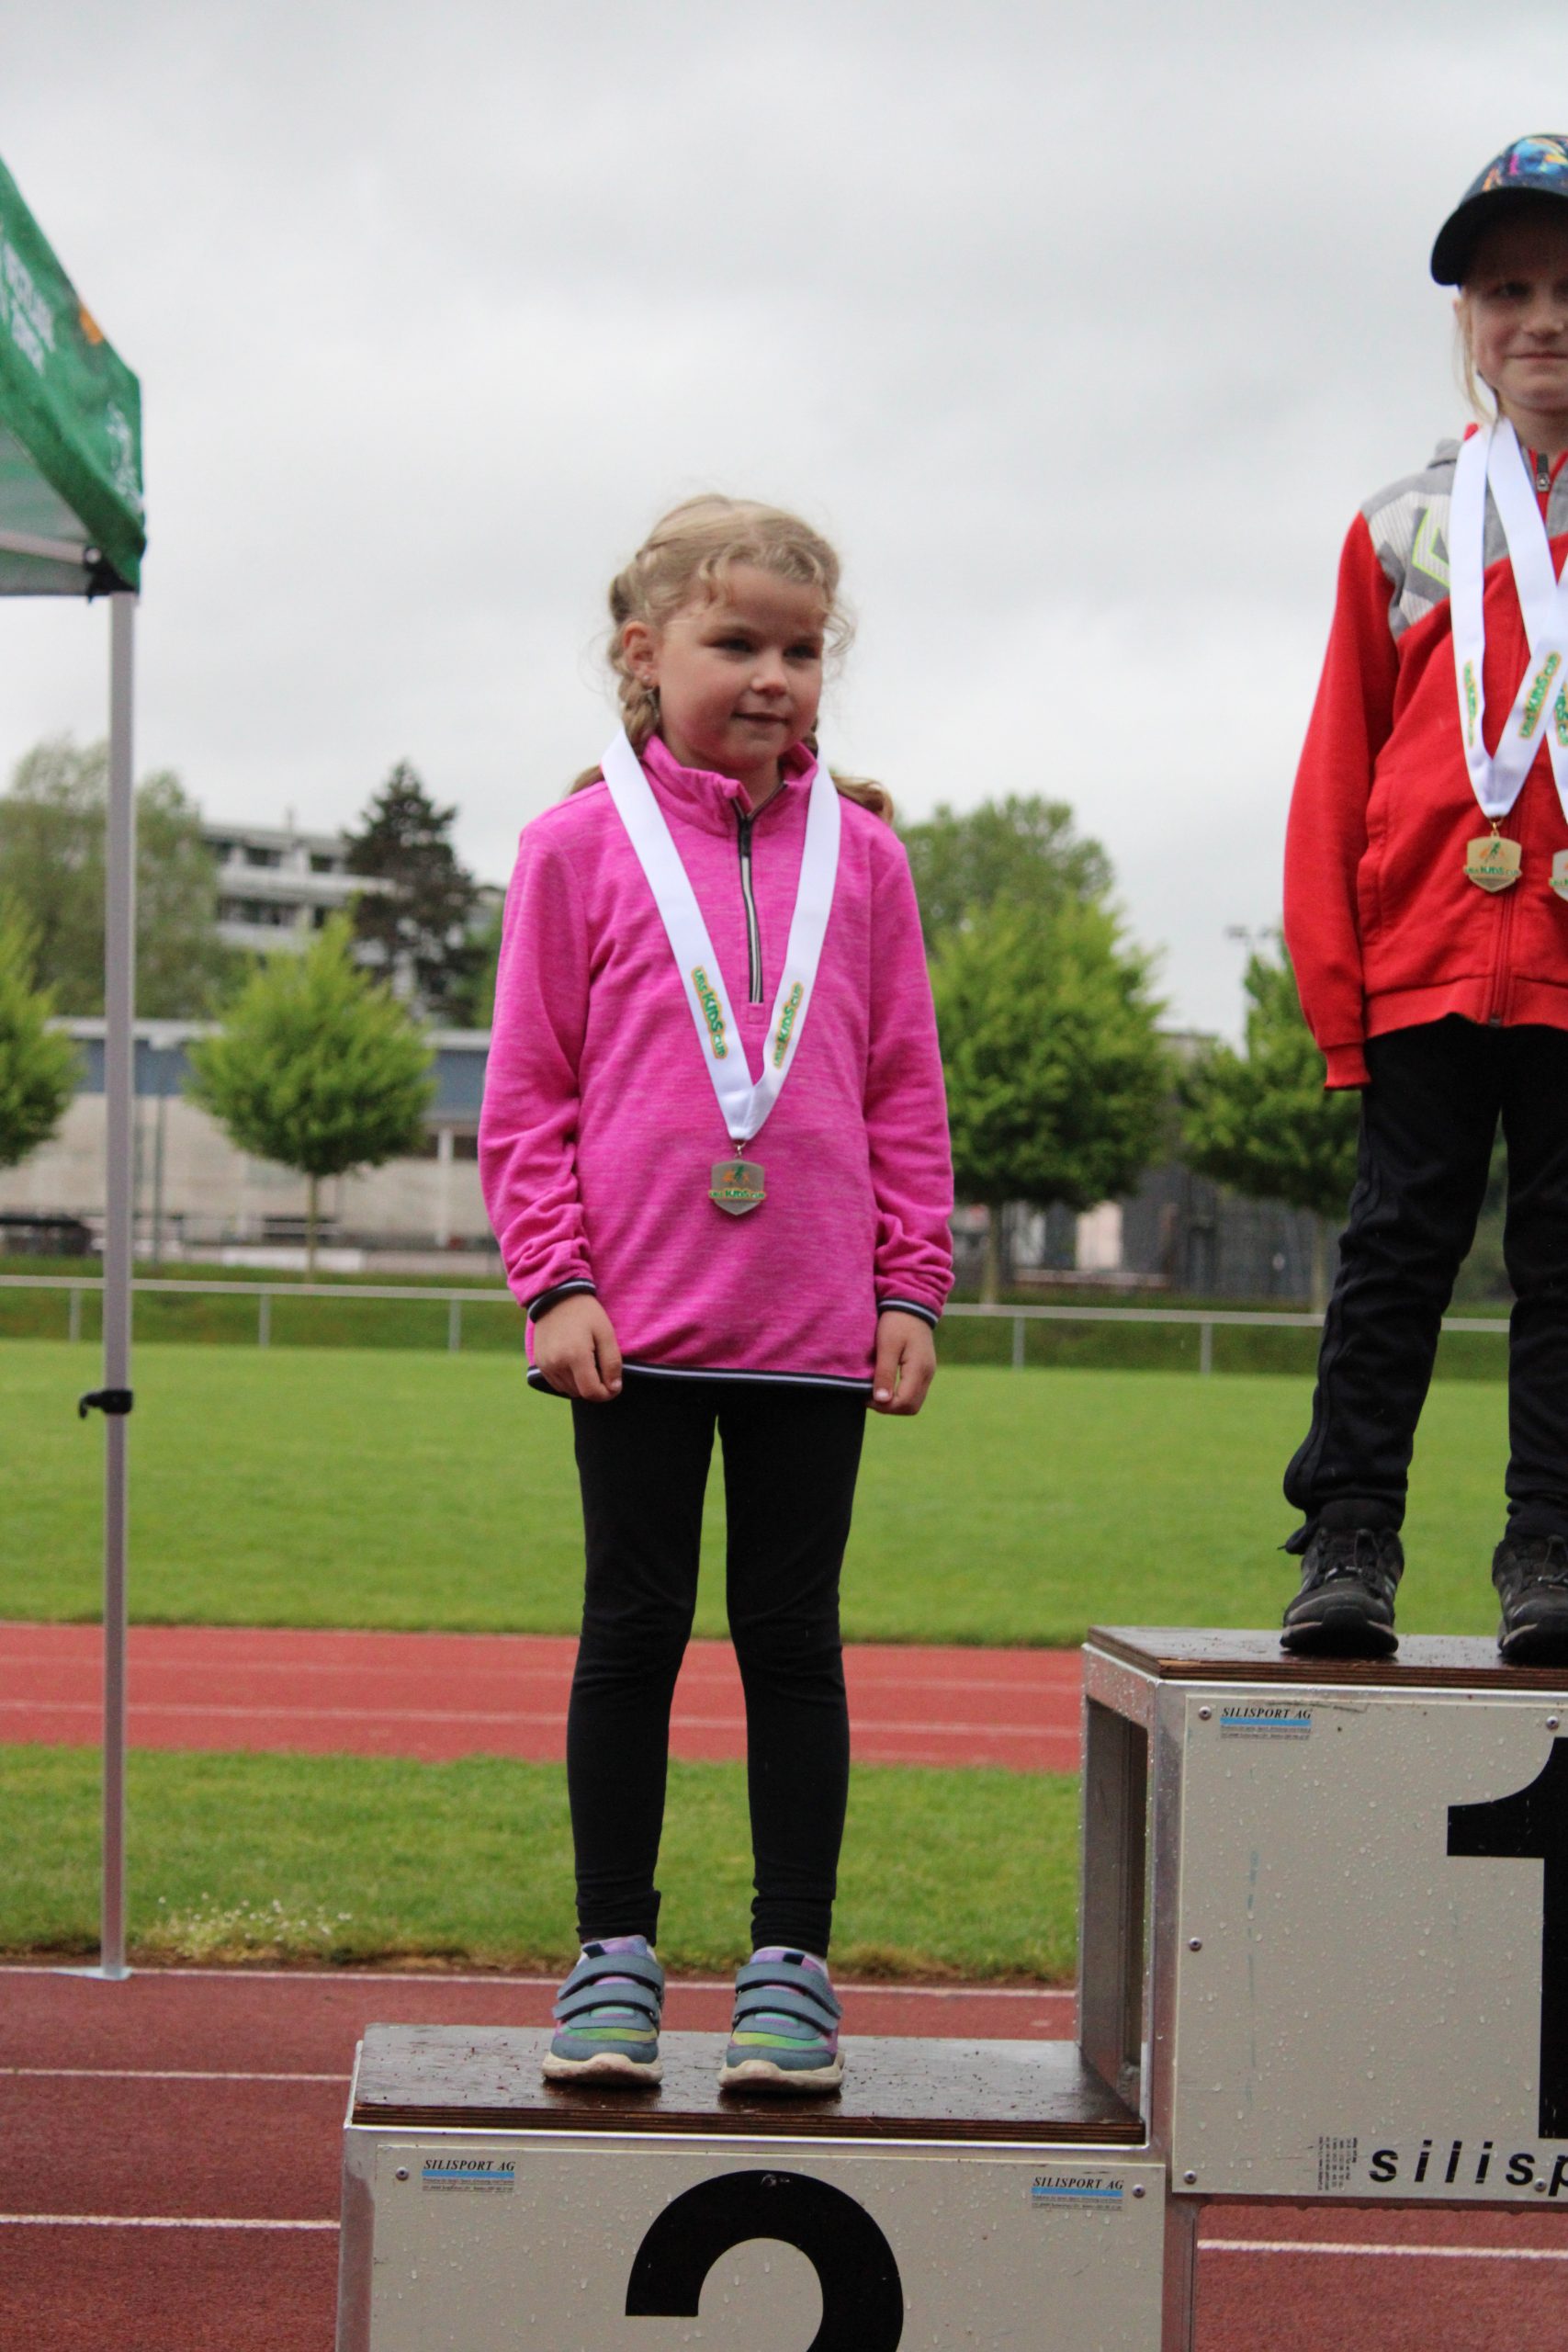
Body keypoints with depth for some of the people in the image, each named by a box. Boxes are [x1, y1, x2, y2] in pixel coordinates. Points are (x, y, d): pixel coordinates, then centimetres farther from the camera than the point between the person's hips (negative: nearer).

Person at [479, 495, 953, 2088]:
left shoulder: (860, 854, 7)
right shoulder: (580, 845, 2)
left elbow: (907, 1095, 10)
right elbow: (527, 1090, 2)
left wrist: (911, 1291, 4)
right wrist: (556, 1281, -6)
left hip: (815, 1326, 1)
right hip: (636, 1322, -1)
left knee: (794, 1637, 6)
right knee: (633, 1626, 6)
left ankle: (791, 1964, 13)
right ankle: (613, 1957, 15)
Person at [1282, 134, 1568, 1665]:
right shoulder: (1406, 530, 9)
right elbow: (1339, 774, 8)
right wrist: (1329, 979, 1)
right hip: (1430, 953, 0)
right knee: (1400, 1241, 1)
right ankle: (1347, 1539, 3)